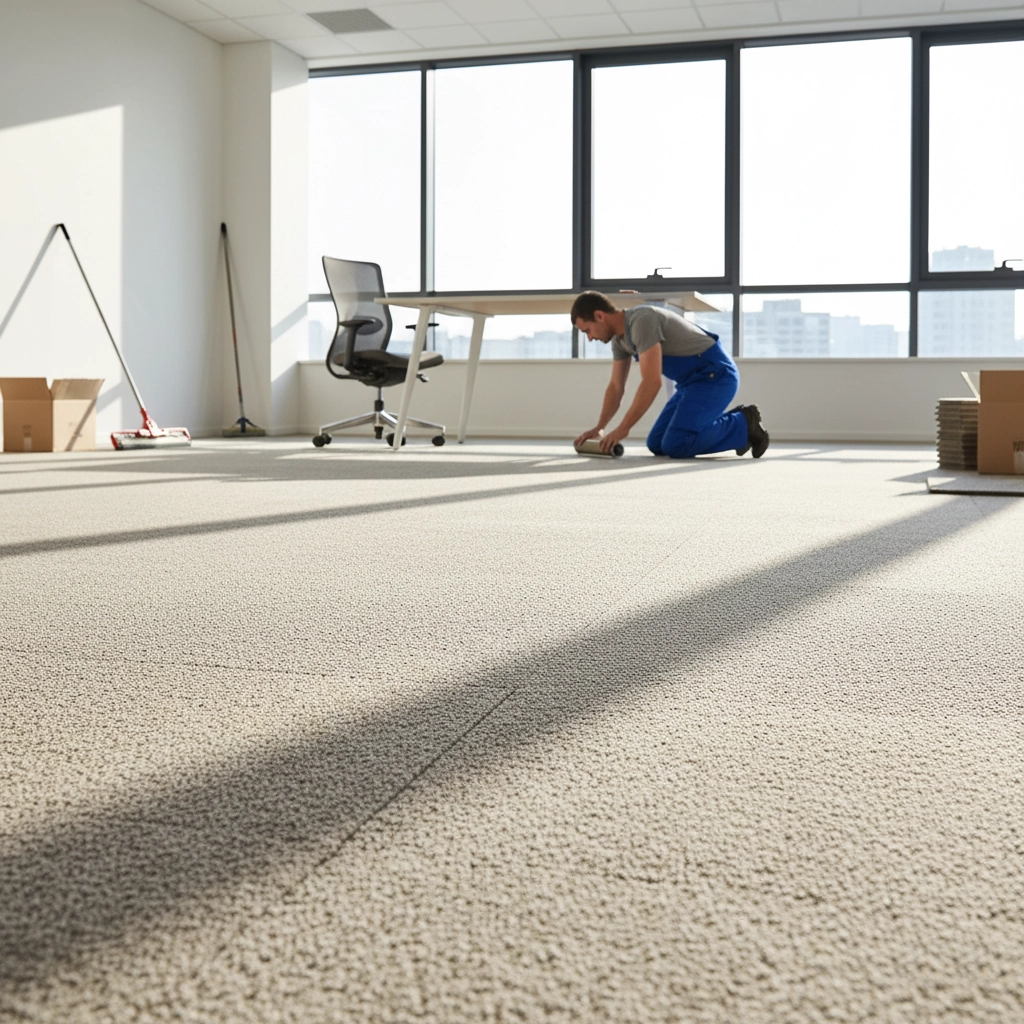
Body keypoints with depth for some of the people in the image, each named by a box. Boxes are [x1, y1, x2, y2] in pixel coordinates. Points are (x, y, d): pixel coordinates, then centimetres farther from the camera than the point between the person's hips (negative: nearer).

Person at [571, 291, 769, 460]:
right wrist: (599, 428, 5)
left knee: (675, 445, -22)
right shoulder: (620, 337, 7)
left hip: (715, 374, -10)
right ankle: (733, 422, 14)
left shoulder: (642, 321, -23)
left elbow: (652, 382, -28)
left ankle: (743, 425, -3)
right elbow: (616, 387, 16)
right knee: (656, 444, 6)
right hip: (695, 379, 10)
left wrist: (622, 429, -24)